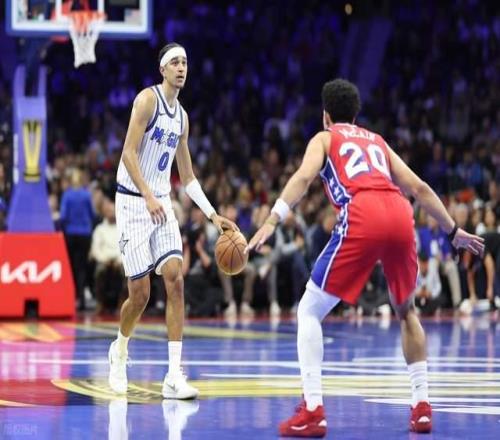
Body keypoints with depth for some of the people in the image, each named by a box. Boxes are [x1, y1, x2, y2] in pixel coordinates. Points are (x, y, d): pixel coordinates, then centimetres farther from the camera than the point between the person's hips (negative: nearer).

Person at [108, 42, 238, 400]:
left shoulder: (181, 116, 14)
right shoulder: (148, 99, -9)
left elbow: (188, 177, 19)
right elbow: (129, 153, -17)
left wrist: (214, 215, 11)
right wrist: (148, 197, -27)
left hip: (162, 204, 6)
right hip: (134, 202, -6)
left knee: (176, 280, -11)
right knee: (140, 293, -4)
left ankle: (174, 376, -14)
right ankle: (120, 351, 27)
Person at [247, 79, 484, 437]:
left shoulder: (324, 138, 22)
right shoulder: (377, 141, 34)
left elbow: (304, 177, 1)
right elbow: (419, 188, 29)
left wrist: (272, 221, -10)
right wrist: (453, 231, 37)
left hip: (362, 216, -4)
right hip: (400, 214, 4)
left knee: (309, 311, 6)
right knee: (406, 310, 28)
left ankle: (313, 411, -7)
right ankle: (422, 405, 21)